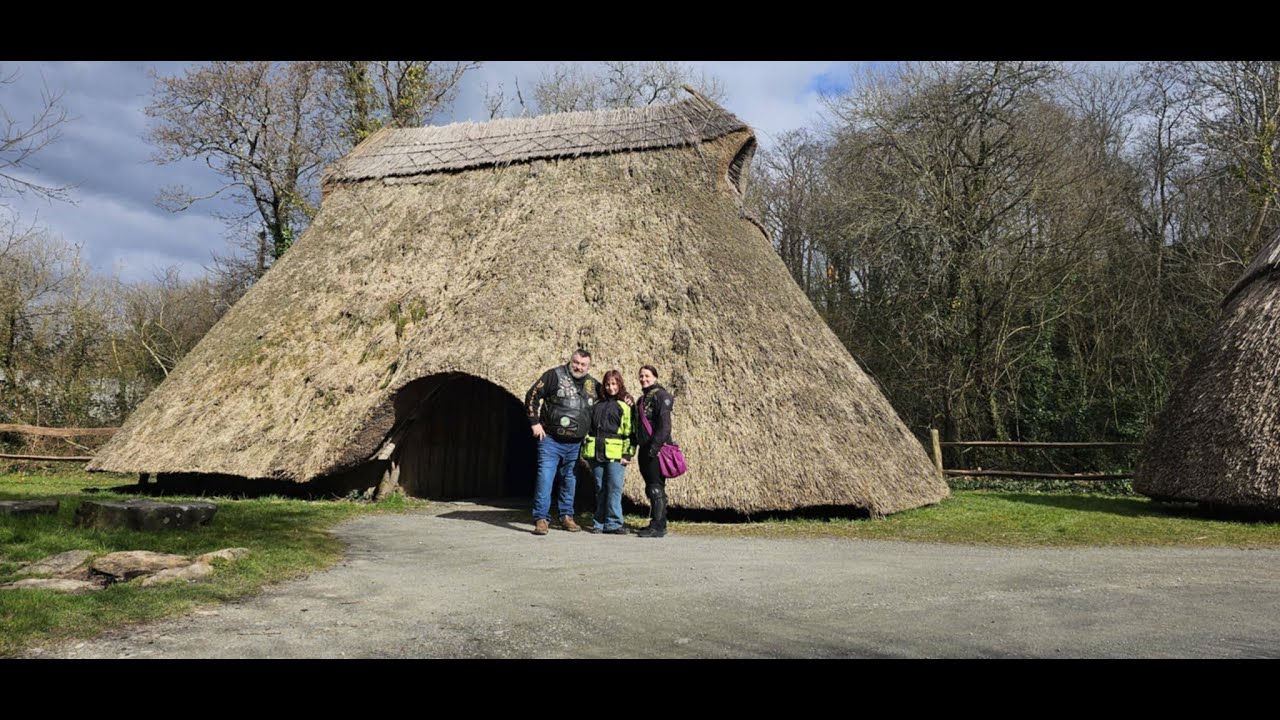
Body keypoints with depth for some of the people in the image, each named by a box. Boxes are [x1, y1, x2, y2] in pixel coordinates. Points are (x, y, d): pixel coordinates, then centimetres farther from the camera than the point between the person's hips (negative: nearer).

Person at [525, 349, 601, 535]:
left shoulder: (593, 385, 8)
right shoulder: (555, 375, -5)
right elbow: (532, 396, -5)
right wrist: (535, 422, -9)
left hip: (575, 444, 5)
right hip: (551, 440, -4)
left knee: (569, 480, 14)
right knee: (545, 477, -10)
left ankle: (566, 516, 25)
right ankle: (541, 518, -6)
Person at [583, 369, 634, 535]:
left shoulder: (626, 405, 3)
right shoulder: (598, 404, 17)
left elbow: (629, 432, 0)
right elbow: (589, 426, 23)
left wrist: (627, 454, -6)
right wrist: (586, 447, 15)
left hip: (615, 454, -4)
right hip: (596, 453, 4)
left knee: (614, 488, -7)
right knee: (600, 489, 9)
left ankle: (613, 523, -2)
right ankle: (599, 522, 15)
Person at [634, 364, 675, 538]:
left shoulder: (660, 396, -9)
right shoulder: (642, 399, 19)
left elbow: (665, 425, -18)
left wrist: (655, 447, -23)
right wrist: (636, 446, 15)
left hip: (656, 450, -9)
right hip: (644, 449, 9)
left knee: (656, 488, -8)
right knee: (651, 489, 12)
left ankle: (658, 526, -5)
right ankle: (657, 524, 19)